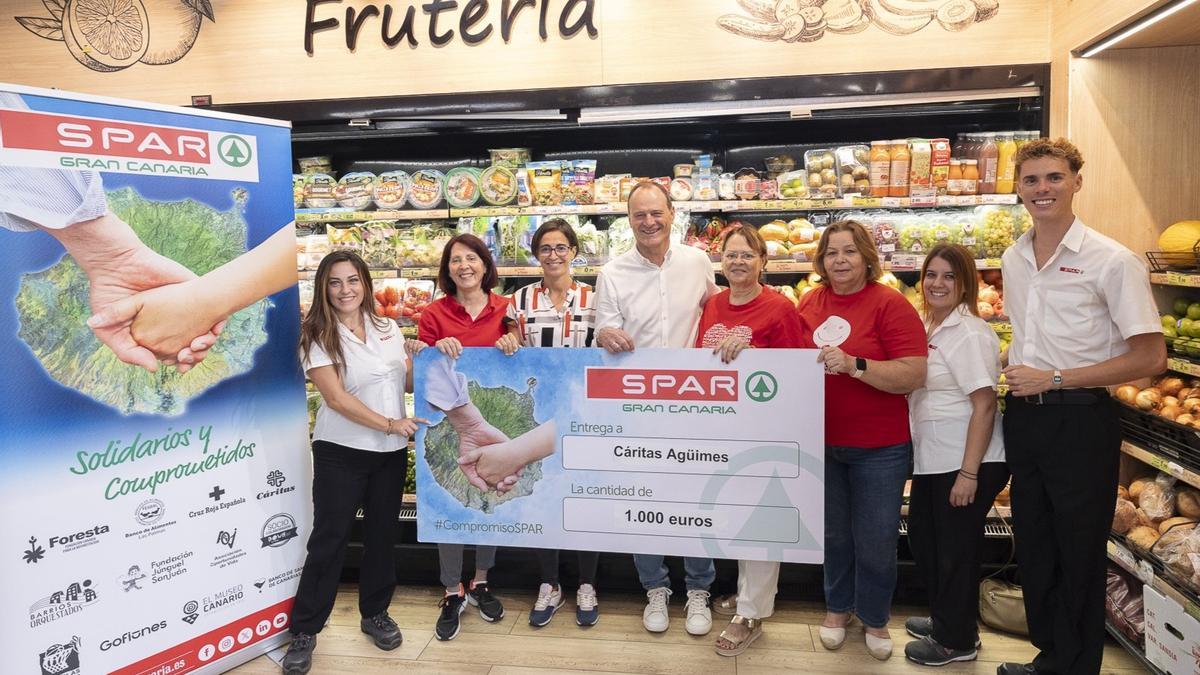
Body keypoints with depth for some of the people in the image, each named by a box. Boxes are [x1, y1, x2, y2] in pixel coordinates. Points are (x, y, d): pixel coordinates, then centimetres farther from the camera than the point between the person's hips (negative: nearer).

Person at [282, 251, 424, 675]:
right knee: (329, 538, 1)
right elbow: (336, 398, -17)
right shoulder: (318, 336, -9)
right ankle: (304, 630, 16)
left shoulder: (388, 330, 5)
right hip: (341, 452, -4)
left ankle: (375, 613, 31)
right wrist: (390, 423, -19)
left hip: (391, 451, 4)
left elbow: (407, 382, 13)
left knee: (382, 533, 13)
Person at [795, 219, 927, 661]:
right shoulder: (809, 303, 2)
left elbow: (913, 376, -19)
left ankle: (875, 618, 33)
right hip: (821, 442, 4)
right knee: (832, 533, 18)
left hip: (878, 447, -3)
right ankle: (838, 606, 40)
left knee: (875, 539, 9)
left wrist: (854, 364, -29)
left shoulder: (889, 304, -12)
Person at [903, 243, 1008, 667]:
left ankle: (957, 641, 24)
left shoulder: (970, 334, -17)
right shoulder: (925, 327, 9)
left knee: (955, 548, 5)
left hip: (966, 462, -9)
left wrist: (969, 472, -23)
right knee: (922, 535, 19)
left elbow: (985, 405, -21)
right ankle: (944, 620, 40)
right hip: (932, 459, 9)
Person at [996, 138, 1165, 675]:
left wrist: (1053, 379, -17)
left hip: (1080, 420, -6)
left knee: (1078, 555, 7)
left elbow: (1150, 358, -15)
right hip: (1022, 417, 6)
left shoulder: (1112, 261, -12)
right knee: (1032, 545, 16)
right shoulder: (1013, 259, 8)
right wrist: (1014, 366, 4)